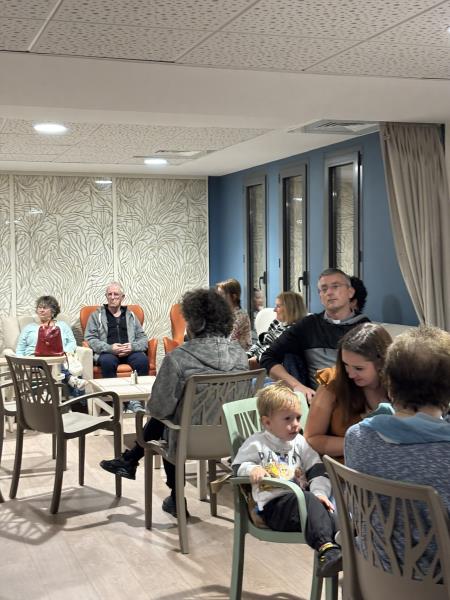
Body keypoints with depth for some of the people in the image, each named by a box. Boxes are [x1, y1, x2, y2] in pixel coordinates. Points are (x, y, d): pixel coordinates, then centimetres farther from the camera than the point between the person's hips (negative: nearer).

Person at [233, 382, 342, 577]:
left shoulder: (301, 443, 20)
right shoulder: (256, 444, 10)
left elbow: (318, 472, 14)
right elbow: (237, 466, 11)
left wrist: (319, 492, -6)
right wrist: (252, 469, -12)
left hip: (302, 499, 5)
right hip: (272, 504, -4)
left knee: (324, 507, -31)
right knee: (308, 500, -36)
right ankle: (326, 548, -52)